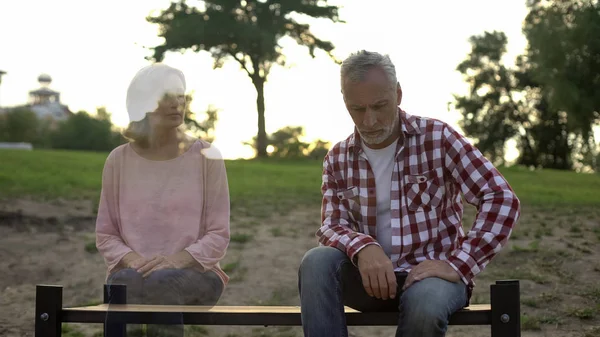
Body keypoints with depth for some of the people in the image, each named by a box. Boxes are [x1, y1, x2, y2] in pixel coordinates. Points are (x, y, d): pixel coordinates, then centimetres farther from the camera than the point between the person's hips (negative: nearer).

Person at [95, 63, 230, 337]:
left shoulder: (206, 157, 1)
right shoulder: (119, 160, 7)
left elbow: (218, 235, -1)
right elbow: (105, 234, 9)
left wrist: (176, 260, -19)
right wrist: (132, 259, -13)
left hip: (193, 273, -1)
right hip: (132, 272, 2)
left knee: (162, 282, -36)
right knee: (124, 282, -35)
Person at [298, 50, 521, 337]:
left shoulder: (437, 138, -7)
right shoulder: (337, 159, 4)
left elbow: (502, 199, -12)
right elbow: (332, 226, -3)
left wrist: (458, 265, -22)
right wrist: (363, 247, -28)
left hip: (431, 272, -3)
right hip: (373, 275, 3)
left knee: (424, 301, -38)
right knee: (317, 262, -27)